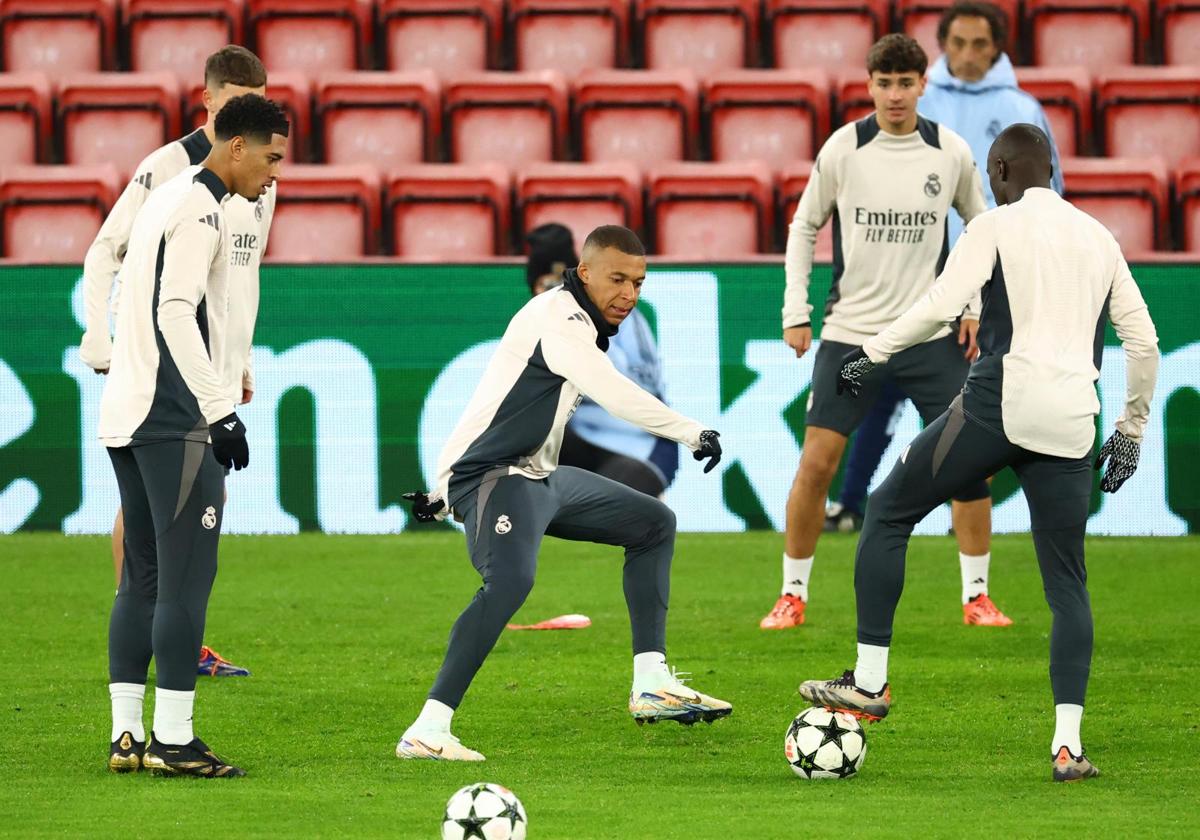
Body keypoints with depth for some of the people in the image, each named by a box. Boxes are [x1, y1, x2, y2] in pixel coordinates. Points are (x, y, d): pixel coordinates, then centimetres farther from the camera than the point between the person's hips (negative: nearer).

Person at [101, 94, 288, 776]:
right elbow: (177, 314, -19)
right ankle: (172, 738, -9)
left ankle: (126, 734, 10)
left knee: (143, 578, 11)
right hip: (172, 418, -10)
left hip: (125, 414, 10)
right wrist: (221, 412, -21)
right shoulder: (201, 209, -11)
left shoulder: (168, 199, 19)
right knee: (187, 578, -8)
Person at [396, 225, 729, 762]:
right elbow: (614, 395, -32)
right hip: (495, 476, -11)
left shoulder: (581, 325, 15)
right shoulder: (557, 320, -17)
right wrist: (693, 433, -27)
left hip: (541, 477, 11)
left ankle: (651, 687, 17)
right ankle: (427, 732, -38)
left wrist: (447, 490, 26)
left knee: (654, 525, 20)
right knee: (510, 581, -36)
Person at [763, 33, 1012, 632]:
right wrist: (795, 312, 1)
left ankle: (977, 597, 7)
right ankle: (793, 596, 6)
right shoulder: (843, 149, -4)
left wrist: (976, 305, 4)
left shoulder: (951, 152, -1)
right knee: (816, 463, -7)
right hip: (850, 332, -1)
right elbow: (804, 227, 7)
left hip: (931, 334, 1)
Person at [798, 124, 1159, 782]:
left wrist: (874, 352, -2)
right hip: (1070, 422, 5)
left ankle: (869, 682, 7)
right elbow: (1142, 339, 16)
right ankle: (1067, 744, -6)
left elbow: (940, 306, -12)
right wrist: (1131, 429, 25)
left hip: (1000, 400, -4)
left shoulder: (997, 226, 1)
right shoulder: (1099, 239, 17)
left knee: (888, 512, 12)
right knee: (1067, 581, 7)